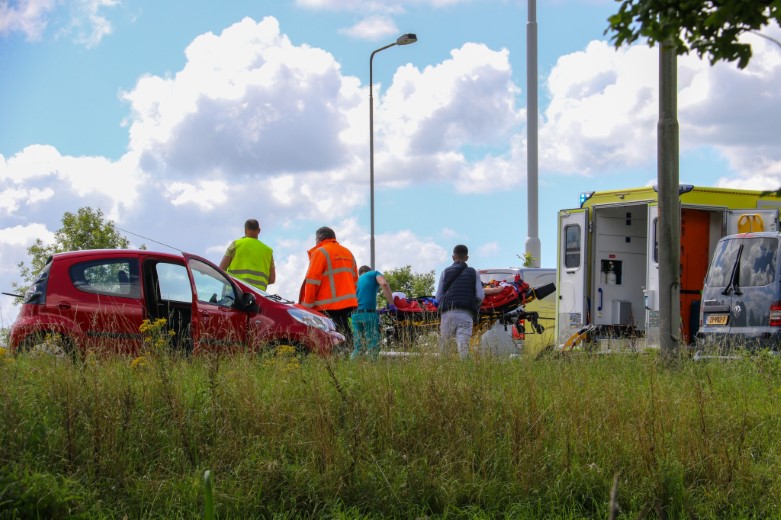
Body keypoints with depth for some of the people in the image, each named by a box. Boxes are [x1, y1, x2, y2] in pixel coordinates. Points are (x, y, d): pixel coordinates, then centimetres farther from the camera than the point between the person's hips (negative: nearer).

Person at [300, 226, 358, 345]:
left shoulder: (320, 252, -4)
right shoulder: (348, 253, 20)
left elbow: (312, 281, -9)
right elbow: (355, 280, 22)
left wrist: (307, 304, -6)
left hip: (328, 306, -7)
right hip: (348, 303, 7)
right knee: (345, 332, 9)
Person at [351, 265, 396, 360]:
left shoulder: (358, 279, 26)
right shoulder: (374, 273, 12)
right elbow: (384, 284, -11)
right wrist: (391, 304, -11)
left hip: (355, 315, 5)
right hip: (369, 314, -5)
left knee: (359, 348, 12)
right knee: (373, 348, -3)